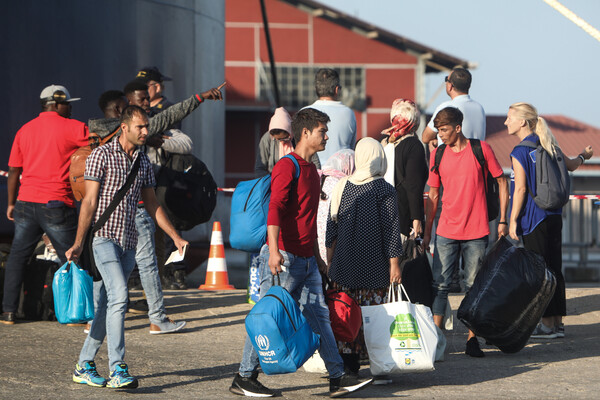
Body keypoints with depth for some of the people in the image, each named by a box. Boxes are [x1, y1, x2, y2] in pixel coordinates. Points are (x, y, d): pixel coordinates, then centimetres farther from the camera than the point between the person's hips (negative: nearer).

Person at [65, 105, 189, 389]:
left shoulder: (143, 161, 14)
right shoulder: (102, 155, -5)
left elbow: (151, 204, 21)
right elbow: (89, 201, -8)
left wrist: (176, 237, 17)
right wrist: (78, 244, -12)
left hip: (129, 241, 6)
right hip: (104, 236, -6)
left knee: (104, 304, 8)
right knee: (119, 296, -20)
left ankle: (84, 366, 17)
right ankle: (118, 370, -22)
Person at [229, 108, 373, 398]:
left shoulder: (311, 169, 18)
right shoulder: (287, 167, -12)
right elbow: (275, 209, -23)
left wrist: (316, 255, 27)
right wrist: (273, 251, -32)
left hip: (306, 260, 9)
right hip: (284, 258, -9)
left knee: (319, 315, 6)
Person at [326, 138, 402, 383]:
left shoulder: (342, 187, 4)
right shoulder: (384, 190, -8)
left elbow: (332, 226, 9)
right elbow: (391, 229, -10)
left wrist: (329, 261, 18)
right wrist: (394, 263, -5)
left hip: (344, 266, 4)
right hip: (374, 268, -4)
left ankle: (347, 367, 10)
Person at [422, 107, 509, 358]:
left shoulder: (481, 150, -3)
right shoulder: (437, 155, 5)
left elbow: (502, 183, 4)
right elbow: (433, 195, 13)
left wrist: (503, 220, 0)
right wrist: (427, 231, 11)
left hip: (476, 233, -2)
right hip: (447, 232, 2)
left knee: (474, 287, 3)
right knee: (439, 285, -3)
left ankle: (472, 339, 11)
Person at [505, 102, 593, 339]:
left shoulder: (520, 153, -12)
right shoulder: (549, 146, 9)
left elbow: (520, 188, -16)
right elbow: (570, 166, 25)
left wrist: (513, 221, -12)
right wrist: (583, 156, 47)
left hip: (533, 219, -7)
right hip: (554, 216, 7)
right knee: (554, 268, 10)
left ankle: (547, 324, -1)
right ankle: (557, 323, 14)